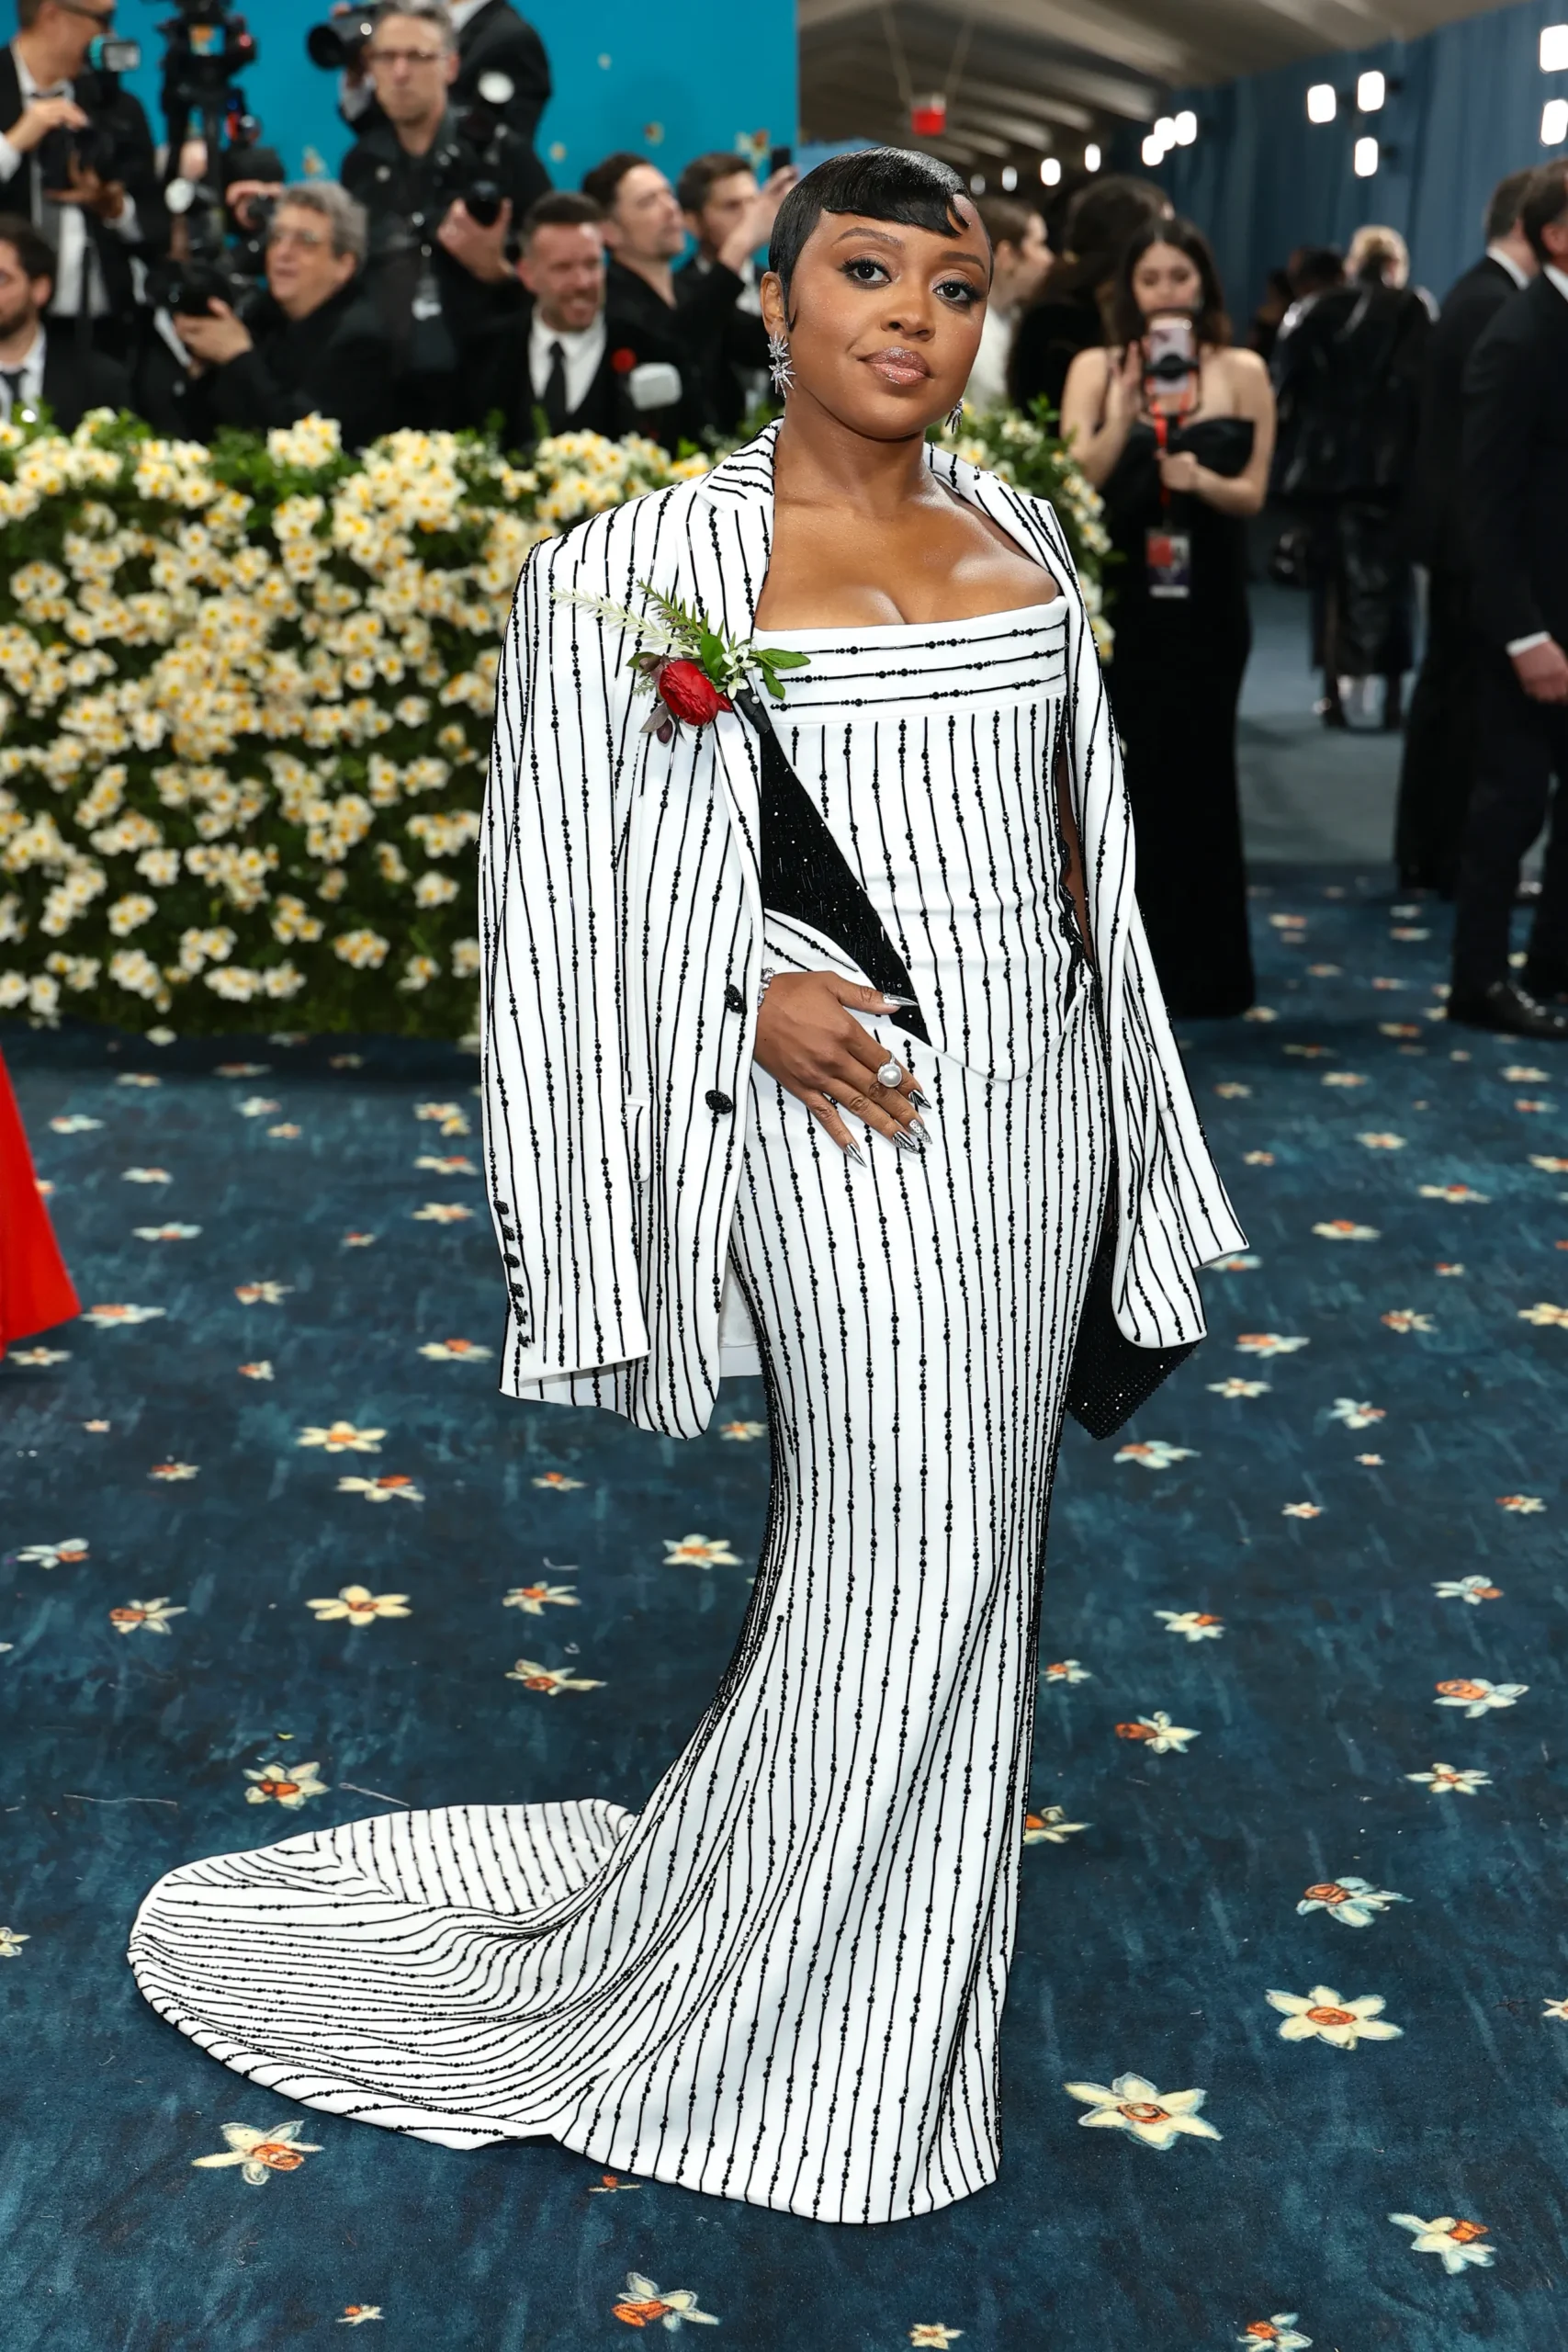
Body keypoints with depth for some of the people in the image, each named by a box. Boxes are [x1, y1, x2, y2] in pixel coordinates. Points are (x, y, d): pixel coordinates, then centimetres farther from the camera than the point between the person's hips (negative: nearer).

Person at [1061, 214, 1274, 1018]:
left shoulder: (1242, 373, 3)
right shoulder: (1096, 368, 3)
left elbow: (1252, 492, 0)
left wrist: (1203, 480, -19)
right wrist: (1127, 408, -18)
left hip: (1204, 602, 0)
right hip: (1117, 596, 0)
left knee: (1194, 776, 5)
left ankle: (1195, 966, 14)